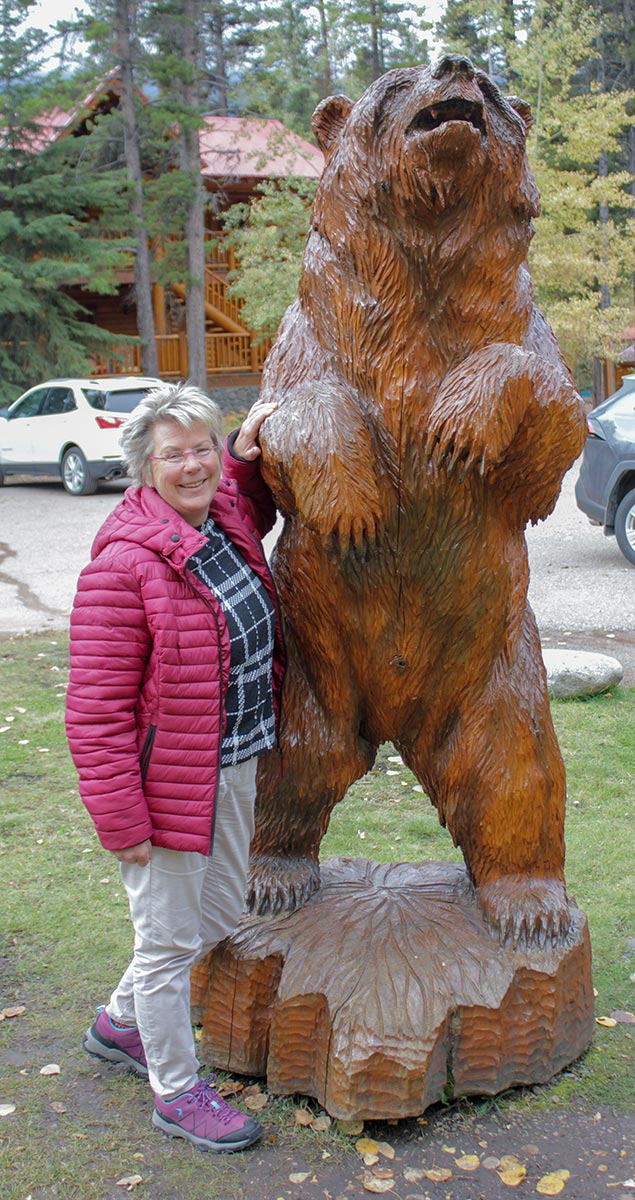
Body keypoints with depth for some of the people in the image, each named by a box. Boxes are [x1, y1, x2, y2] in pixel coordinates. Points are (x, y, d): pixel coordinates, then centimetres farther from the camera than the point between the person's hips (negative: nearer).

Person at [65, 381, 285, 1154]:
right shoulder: (123, 564, -22)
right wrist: (120, 820, -20)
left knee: (219, 917, 23)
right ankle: (176, 1091, 29)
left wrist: (248, 453, 11)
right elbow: (96, 712, -21)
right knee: (170, 937, 8)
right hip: (168, 779, -9)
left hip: (236, 766, 9)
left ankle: (121, 1023, 46)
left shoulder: (227, 519, 1)